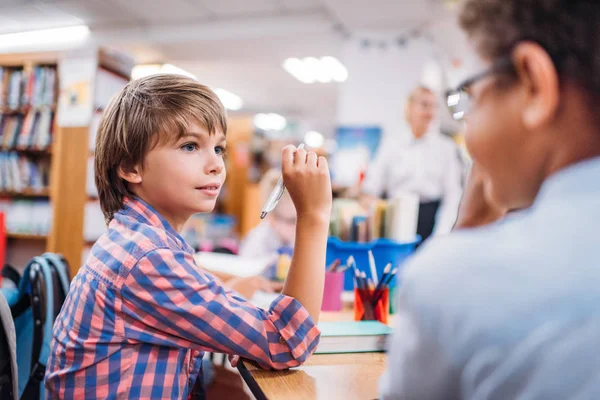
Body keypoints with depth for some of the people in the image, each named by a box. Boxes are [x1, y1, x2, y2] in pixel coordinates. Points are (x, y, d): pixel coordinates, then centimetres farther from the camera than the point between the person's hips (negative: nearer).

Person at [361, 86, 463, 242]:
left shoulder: (447, 147, 6)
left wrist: (441, 236, -6)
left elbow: (453, 195, 3)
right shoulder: (391, 146, 5)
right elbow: (371, 189, 2)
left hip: (432, 218, 0)